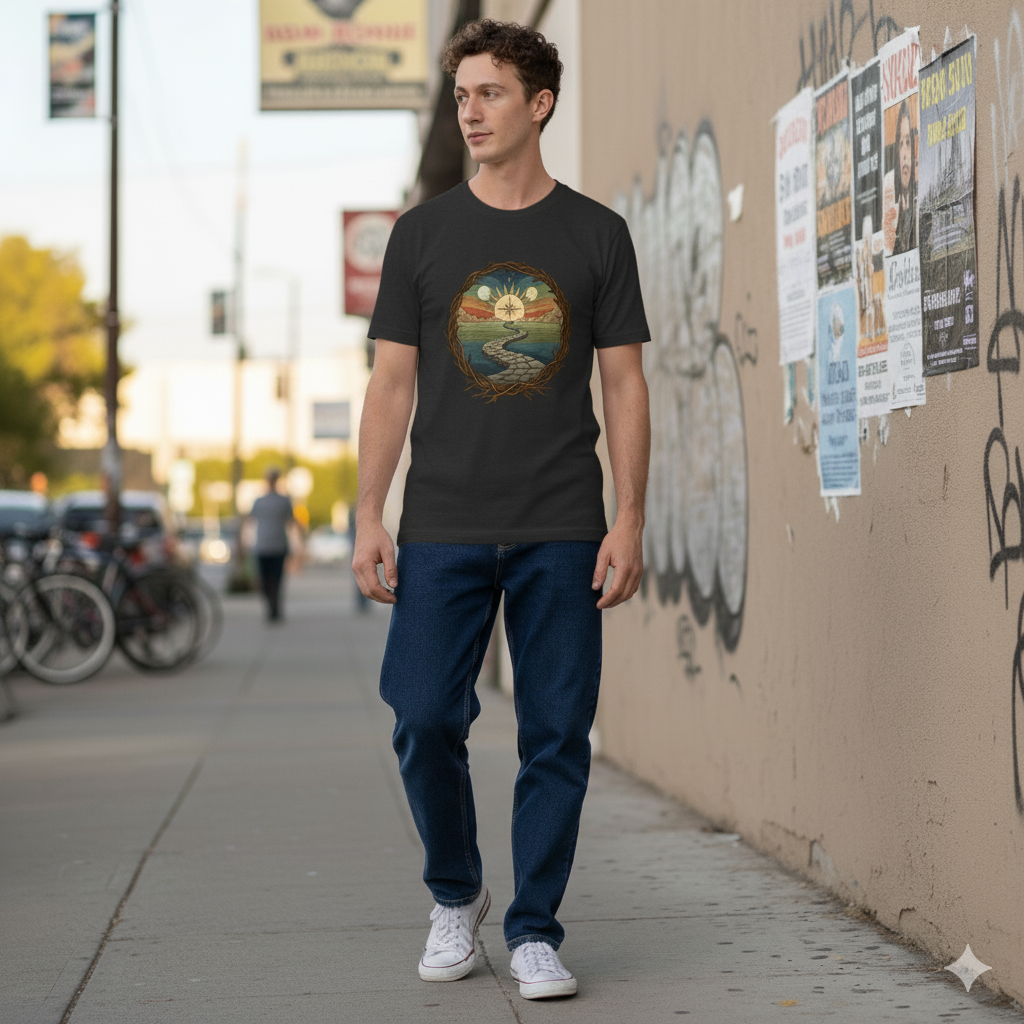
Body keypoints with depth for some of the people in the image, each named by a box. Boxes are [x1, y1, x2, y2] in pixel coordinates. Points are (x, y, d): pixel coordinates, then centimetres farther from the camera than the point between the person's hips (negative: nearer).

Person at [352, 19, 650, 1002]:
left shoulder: (596, 234, 6)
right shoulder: (423, 233, 7)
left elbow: (624, 385, 6)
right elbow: (392, 382, 7)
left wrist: (628, 522, -3)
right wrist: (367, 518, -1)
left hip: (561, 533, 0)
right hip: (442, 530, 0)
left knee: (557, 735, 1)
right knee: (425, 720, -4)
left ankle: (534, 930, 14)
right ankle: (454, 897, 20)